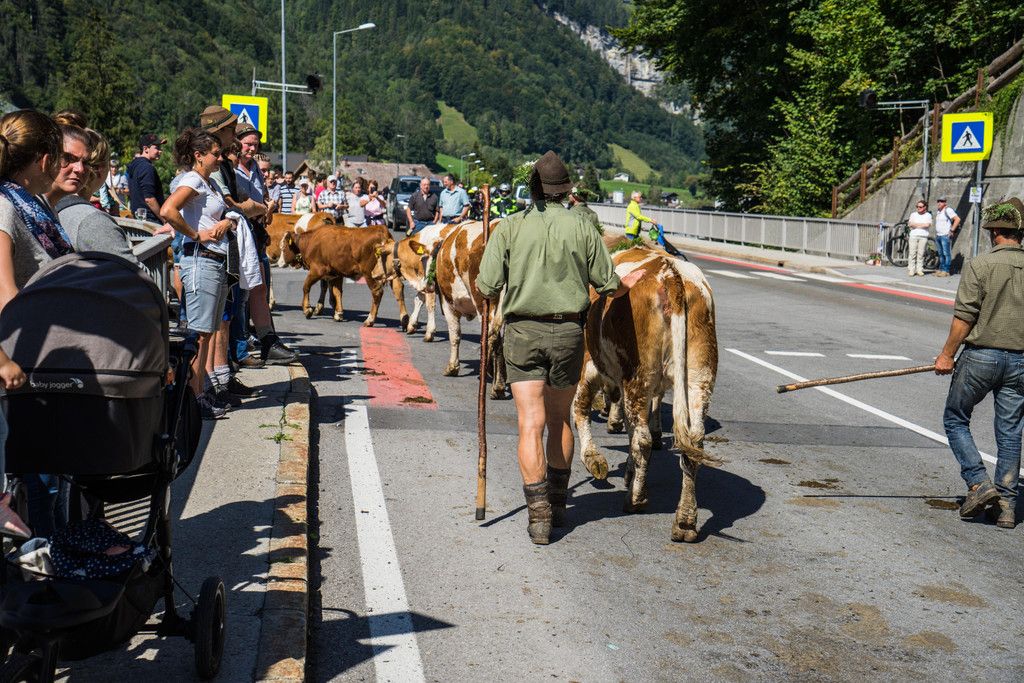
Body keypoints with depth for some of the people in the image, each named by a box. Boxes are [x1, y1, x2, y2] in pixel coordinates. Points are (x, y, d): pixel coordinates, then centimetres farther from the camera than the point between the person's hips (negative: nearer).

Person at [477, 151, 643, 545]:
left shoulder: (509, 229, -3)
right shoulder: (583, 229, 0)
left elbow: (487, 287, -9)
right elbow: (610, 286, 3)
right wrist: (631, 281, 25)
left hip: (522, 332, -2)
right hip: (568, 333, 2)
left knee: (531, 423, -3)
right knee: (559, 419, 17)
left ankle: (538, 512, -11)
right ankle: (557, 504, 28)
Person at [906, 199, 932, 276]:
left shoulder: (928, 215, 9)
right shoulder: (913, 214, 14)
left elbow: (927, 225, -7)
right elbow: (910, 224, -1)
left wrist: (916, 224, -2)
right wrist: (922, 225, -4)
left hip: (923, 236, -1)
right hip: (914, 236, 1)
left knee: (921, 254, -2)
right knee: (912, 253, -4)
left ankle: (919, 270, 2)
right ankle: (911, 270, -3)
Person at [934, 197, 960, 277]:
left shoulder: (948, 210, -10)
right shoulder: (938, 211, 17)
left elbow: (957, 219, -17)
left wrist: (952, 230, -16)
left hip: (945, 236, -9)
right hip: (938, 236, 9)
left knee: (946, 254, -7)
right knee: (941, 254, 11)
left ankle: (946, 271, -8)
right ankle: (940, 269, 15)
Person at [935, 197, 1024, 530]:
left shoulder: (979, 265, -10)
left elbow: (964, 316, -13)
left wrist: (946, 354, -6)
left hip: (981, 355, -4)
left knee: (955, 419, 12)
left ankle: (979, 483, 0)